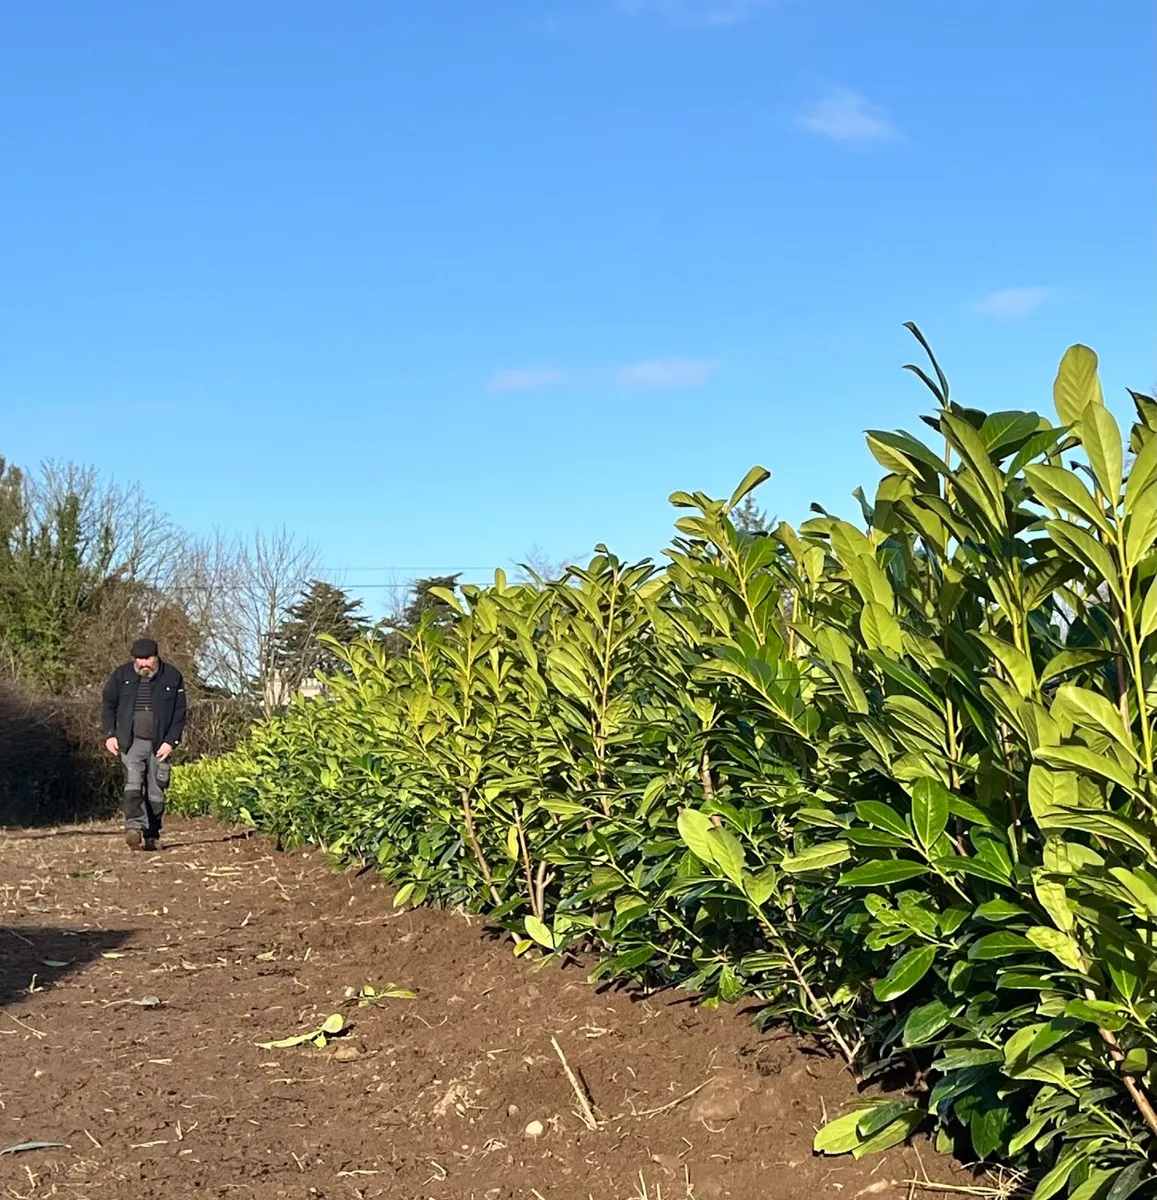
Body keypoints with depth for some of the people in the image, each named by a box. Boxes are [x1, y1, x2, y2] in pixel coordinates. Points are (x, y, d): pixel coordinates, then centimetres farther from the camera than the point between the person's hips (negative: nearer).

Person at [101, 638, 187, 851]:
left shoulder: (172, 677, 2)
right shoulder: (121, 675, 4)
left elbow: (179, 713, 3)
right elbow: (108, 704, 12)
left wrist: (171, 741, -6)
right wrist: (109, 734, 2)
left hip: (159, 745, 1)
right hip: (131, 742, -1)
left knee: (156, 792, 4)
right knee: (133, 785, -18)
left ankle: (152, 835, 13)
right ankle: (134, 829, -29)